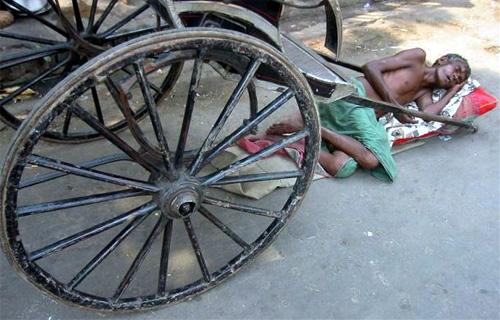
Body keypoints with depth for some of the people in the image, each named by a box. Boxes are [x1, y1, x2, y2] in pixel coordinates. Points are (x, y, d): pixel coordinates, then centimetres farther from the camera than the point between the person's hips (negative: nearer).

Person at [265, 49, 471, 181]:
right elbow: (371, 67, 1)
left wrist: (453, 92, 21)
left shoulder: (425, 93, 28)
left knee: (342, 168, -24)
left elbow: (426, 115, 3)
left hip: (366, 114, 6)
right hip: (353, 93, -6)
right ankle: (314, 127, -18)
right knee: (371, 159, -28)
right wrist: (393, 103, -6)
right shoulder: (418, 56, 12)